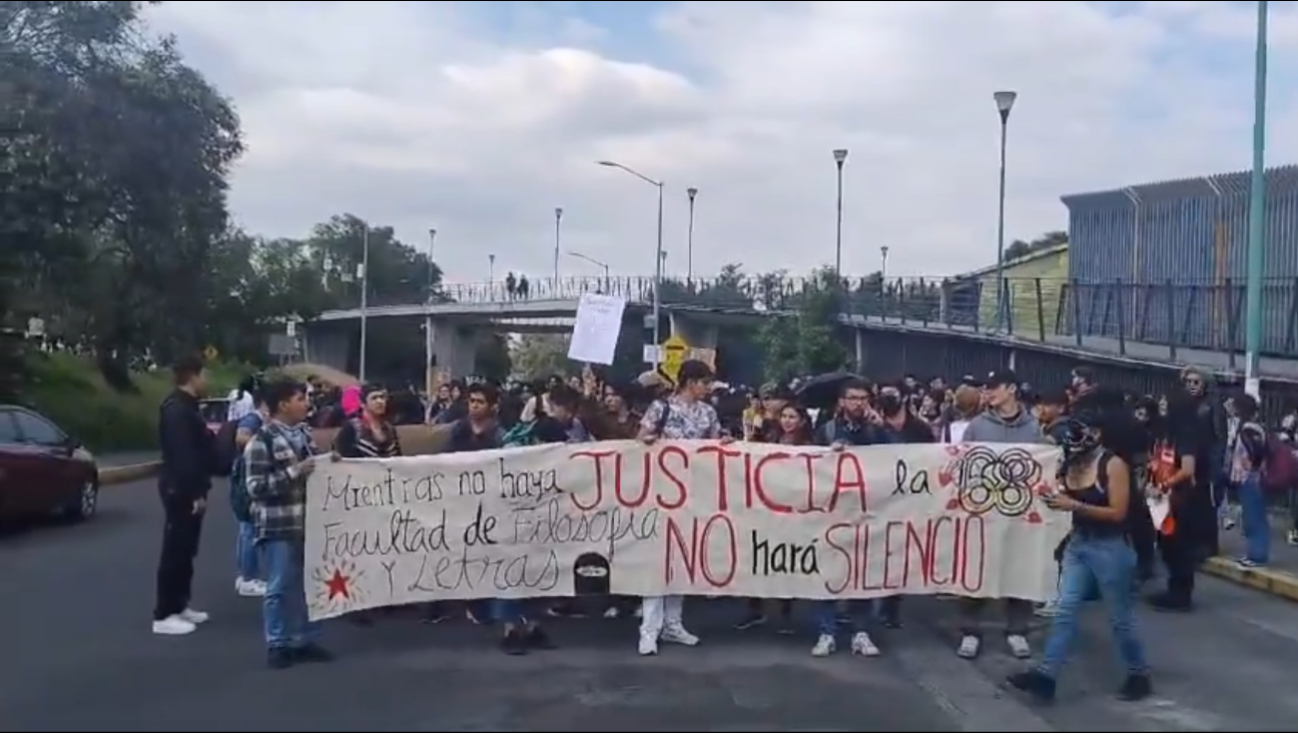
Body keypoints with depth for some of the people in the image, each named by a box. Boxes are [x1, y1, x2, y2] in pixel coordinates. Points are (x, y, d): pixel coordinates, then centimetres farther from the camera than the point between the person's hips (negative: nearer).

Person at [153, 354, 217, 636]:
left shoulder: (186, 406, 15)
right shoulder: (177, 409, -19)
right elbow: (182, 454, -25)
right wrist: (196, 492, -25)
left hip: (186, 488, 10)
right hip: (181, 489, -10)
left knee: (185, 550, 16)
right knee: (175, 550, -5)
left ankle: (179, 605, 25)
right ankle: (164, 615, 1)